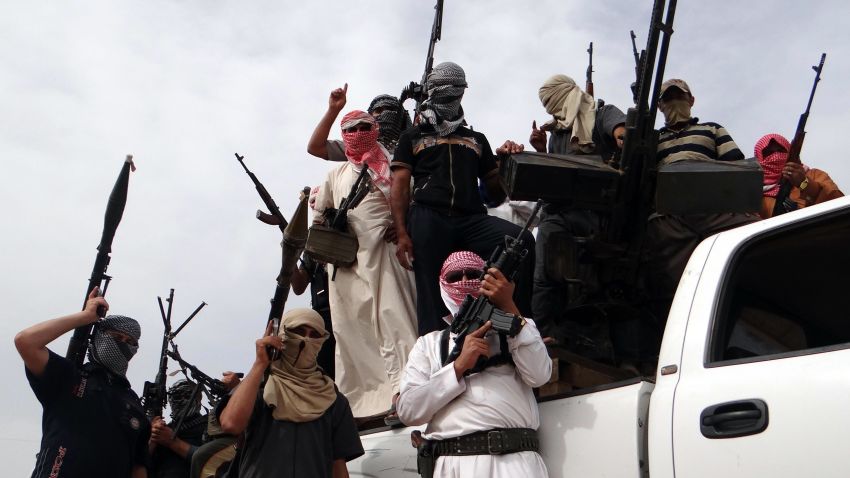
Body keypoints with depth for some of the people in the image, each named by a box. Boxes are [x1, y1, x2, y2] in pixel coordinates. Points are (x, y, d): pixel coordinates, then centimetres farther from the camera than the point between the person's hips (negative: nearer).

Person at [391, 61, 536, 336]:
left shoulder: (476, 139, 30)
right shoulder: (413, 137, 23)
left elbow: (495, 193, 27)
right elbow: (400, 187, 10)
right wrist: (402, 234, -6)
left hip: (472, 219, 2)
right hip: (428, 218, -1)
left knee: (523, 240, -26)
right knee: (432, 300, -11)